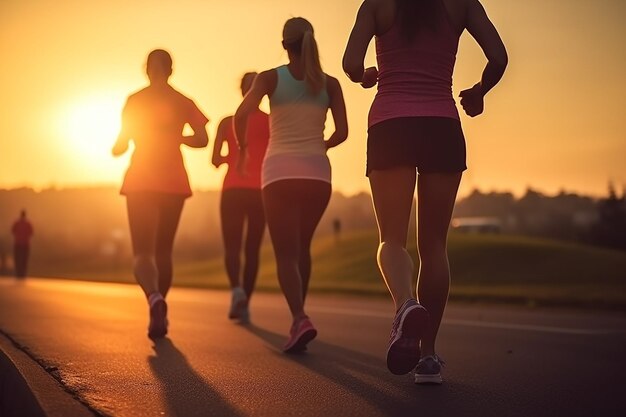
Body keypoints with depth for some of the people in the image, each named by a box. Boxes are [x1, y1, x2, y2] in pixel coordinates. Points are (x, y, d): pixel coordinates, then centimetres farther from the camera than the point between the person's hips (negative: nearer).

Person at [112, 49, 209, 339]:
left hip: (140, 182, -2)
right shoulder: (183, 102, 6)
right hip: (174, 183, 2)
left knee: (142, 252, -4)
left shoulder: (135, 100, 2)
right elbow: (202, 139, -4)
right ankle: (157, 315, 17)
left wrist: (115, 148, 22)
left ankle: (154, 297, -34)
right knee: (163, 250, 16)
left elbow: (120, 146, -1)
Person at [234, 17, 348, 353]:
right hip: (317, 173, 3)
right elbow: (342, 132, 2)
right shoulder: (330, 84, 6)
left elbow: (242, 114, -13)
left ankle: (300, 318, -24)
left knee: (286, 253, -2)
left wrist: (242, 147, 5)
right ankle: (298, 316, 26)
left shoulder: (270, 78, 1)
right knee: (302, 247, 20)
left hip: (280, 171, -2)